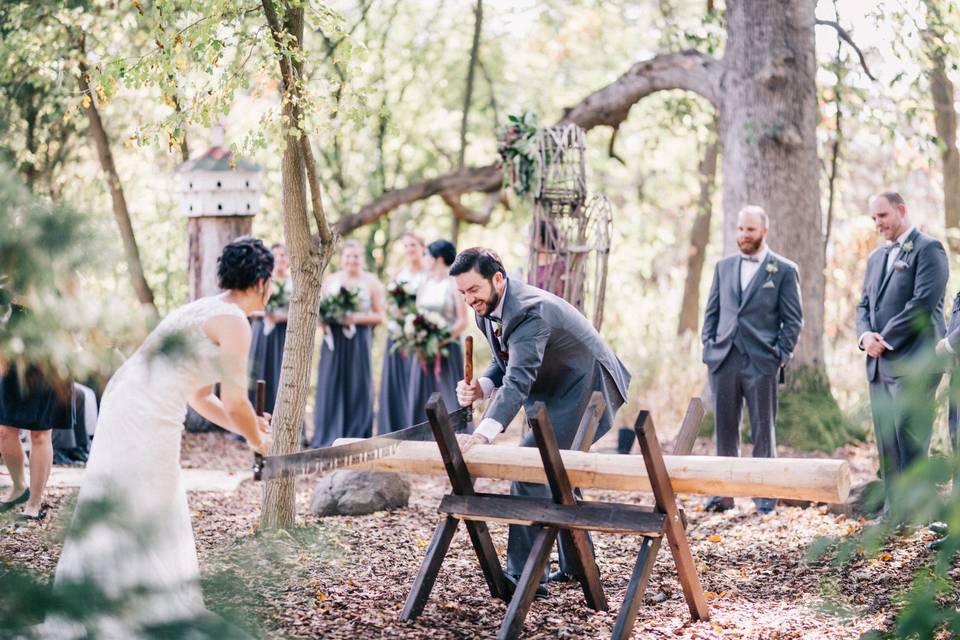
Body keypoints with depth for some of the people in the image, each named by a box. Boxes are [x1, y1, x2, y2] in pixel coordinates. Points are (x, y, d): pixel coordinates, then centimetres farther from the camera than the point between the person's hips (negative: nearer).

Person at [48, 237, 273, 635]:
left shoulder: (206, 311, 21)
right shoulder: (234, 322, -9)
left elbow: (199, 396, 28)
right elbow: (235, 403, -7)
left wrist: (246, 427, 27)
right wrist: (257, 440, 11)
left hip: (125, 404, 10)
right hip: (146, 415, -10)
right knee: (137, 516, -5)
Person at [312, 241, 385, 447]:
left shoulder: (371, 282, 3)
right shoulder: (331, 280, 10)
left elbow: (379, 315, 1)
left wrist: (357, 318, -13)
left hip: (359, 343, -2)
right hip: (334, 342, 2)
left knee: (357, 388, 0)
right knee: (330, 387, 0)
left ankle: (355, 437, 7)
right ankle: (327, 437, 7)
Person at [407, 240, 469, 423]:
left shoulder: (455, 284, -4)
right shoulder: (425, 284, 13)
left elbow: (462, 321, -9)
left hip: (447, 348, -5)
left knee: (449, 398, -5)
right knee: (423, 399, 4)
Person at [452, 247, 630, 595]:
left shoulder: (530, 310, -31)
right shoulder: (487, 309, -1)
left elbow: (519, 380, -42)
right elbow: (504, 364, 10)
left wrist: (483, 434, -53)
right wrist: (480, 387, -14)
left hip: (585, 390, -11)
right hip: (558, 392, 11)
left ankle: (524, 576, -16)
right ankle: (576, 565, 37)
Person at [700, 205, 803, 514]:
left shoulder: (784, 270, 2)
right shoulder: (724, 267, 14)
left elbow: (793, 320, 0)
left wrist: (780, 356, -8)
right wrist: (708, 347, 5)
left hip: (761, 362, -4)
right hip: (723, 360, 4)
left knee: (763, 431, 1)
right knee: (725, 430, 7)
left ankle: (764, 496, 7)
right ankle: (724, 493, 13)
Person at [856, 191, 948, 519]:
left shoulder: (928, 249, -4)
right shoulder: (876, 258, 21)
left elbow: (923, 302, -14)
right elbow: (864, 305, 19)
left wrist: (886, 339, -13)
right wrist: (865, 335, -2)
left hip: (913, 364, -8)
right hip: (879, 365, 8)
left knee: (909, 441, -11)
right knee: (887, 445, 7)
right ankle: (891, 513, 11)